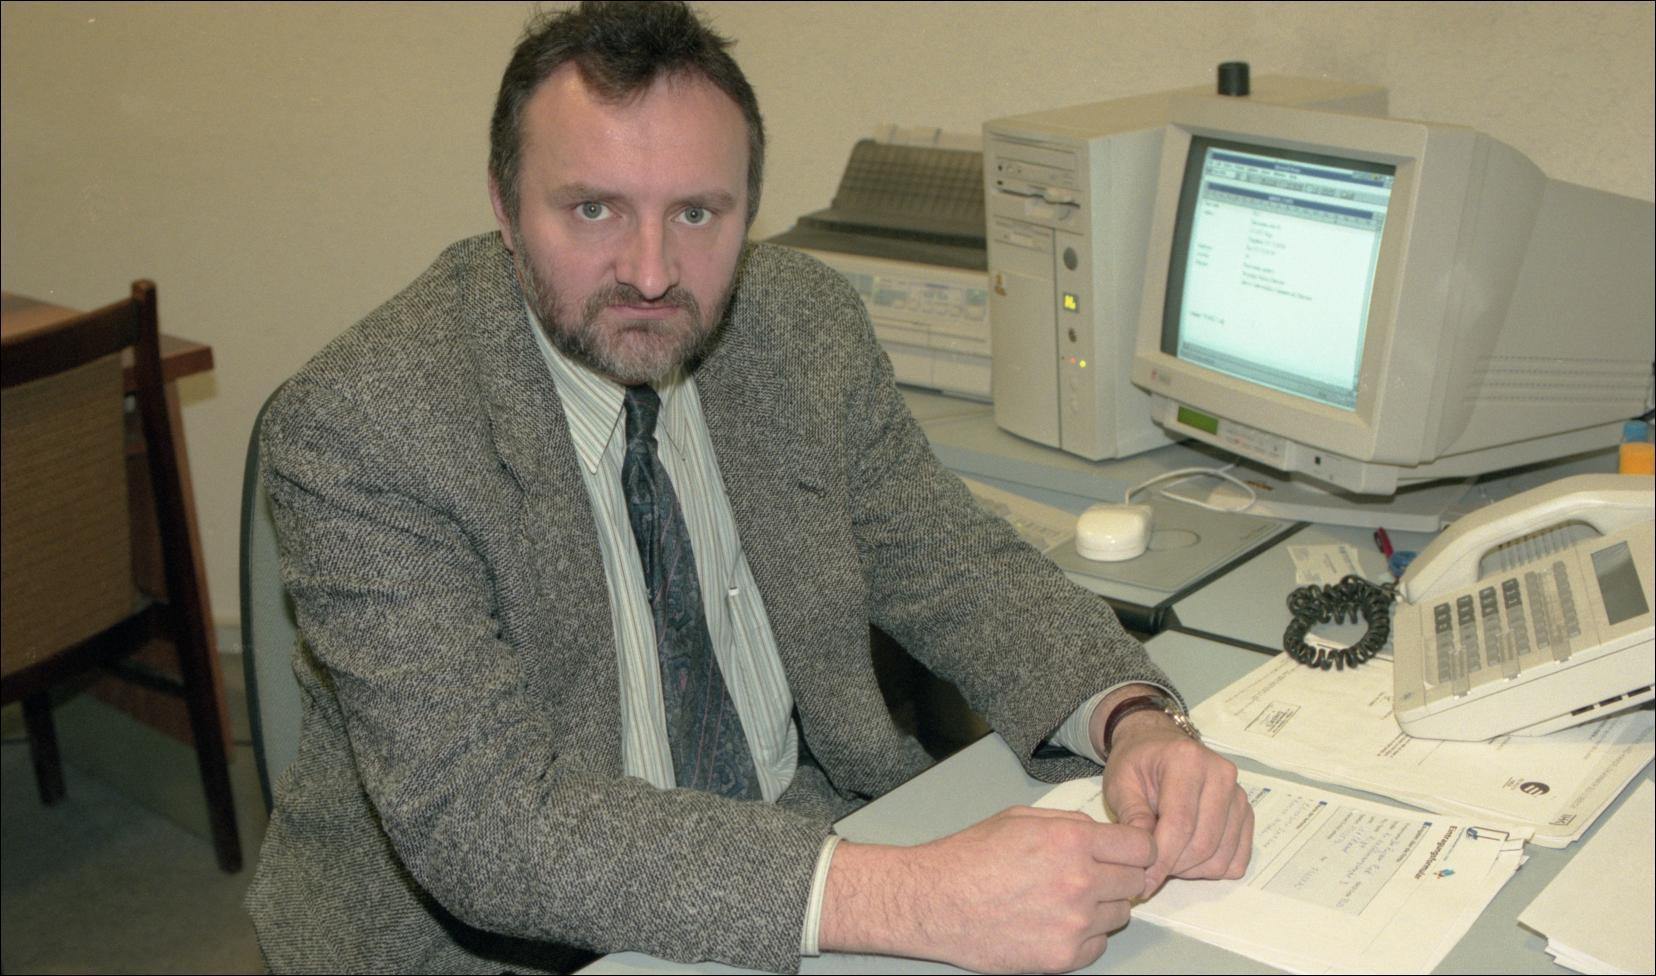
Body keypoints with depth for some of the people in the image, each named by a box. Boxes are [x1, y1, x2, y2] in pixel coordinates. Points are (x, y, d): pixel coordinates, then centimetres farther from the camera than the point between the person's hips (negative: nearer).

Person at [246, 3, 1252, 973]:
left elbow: (952, 564, 3)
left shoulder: (809, 324, -5)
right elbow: (481, 817, -29)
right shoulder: (361, 426, -21)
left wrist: (1135, 720, -18)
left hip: (810, 821, 5)